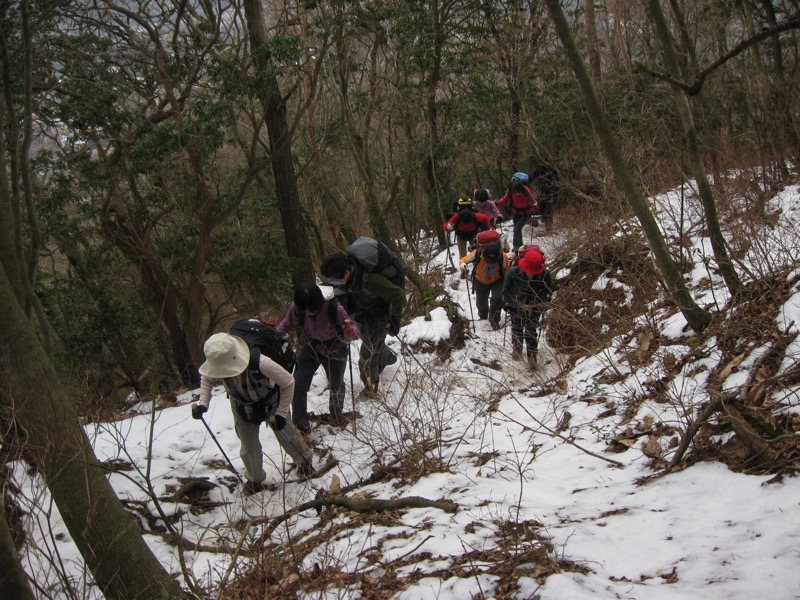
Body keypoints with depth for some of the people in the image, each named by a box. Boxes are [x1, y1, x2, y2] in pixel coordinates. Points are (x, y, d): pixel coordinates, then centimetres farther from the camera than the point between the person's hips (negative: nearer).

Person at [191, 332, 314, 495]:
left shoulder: (260, 363, -46)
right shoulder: (217, 365, -33)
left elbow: (288, 382, -29)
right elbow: (207, 379, -5)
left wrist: (281, 413, -24)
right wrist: (202, 403, -20)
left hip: (271, 402, -2)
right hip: (242, 407, 3)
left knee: (287, 437, 15)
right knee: (248, 447, 8)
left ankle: (305, 460, 47)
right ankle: (254, 480, 36)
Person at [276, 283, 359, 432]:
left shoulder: (334, 308, -35)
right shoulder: (297, 308, -27)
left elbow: (353, 328, -24)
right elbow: (287, 323, -7)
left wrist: (351, 332, -48)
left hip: (334, 351, -2)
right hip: (310, 348, 2)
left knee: (336, 385, 19)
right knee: (298, 385, -6)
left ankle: (336, 414, 51)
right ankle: (300, 424, 13)